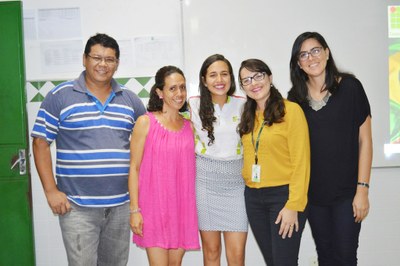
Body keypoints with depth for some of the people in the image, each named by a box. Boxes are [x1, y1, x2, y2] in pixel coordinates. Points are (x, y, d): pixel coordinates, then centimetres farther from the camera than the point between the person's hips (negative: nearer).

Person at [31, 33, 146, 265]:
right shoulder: (60, 96, -2)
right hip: (77, 207, -4)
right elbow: (41, 143, -2)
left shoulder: (130, 100, 9)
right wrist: (51, 191, -8)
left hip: (121, 204, 4)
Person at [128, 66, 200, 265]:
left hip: (182, 206, 4)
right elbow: (134, 168, -5)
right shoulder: (146, 122, -5)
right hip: (154, 205, -4)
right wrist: (134, 210, -10)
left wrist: (191, 208, 9)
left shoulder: (189, 126, 8)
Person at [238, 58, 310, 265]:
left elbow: (301, 161, -12)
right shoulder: (248, 116, 12)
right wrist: (247, 186, 4)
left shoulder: (291, 110, -8)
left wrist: (294, 205, -16)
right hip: (253, 197, 6)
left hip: (283, 194, -6)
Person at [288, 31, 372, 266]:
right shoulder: (295, 97, 3)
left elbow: (365, 140, -5)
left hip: (346, 191, -3)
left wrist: (362, 188, -10)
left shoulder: (349, 87, -6)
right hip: (313, 192, 3)